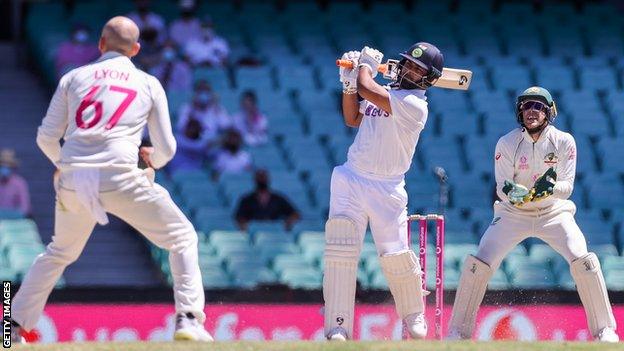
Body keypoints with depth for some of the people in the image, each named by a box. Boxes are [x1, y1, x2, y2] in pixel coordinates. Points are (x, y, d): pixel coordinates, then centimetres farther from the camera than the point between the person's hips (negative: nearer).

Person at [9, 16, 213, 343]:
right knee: (182, 238, 11)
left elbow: (47, 138, 12)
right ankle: (188, 319, -5)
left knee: (59, 252, 27)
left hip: (71, 181, 3)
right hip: (120, 179, -3)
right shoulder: (149, 84, 11)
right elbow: (166, 148, 11)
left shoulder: (74, 78, 14)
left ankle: (15, 325, 23)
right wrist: (154, 160, 35)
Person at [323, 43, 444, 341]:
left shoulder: (414, 105, -15)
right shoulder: (386, 93, 10)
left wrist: (366, 65, -4)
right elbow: (352, 119, 20)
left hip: (387, 190, -5)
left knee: (395, 255, -4)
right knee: (341, 250, -10)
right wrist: (348, 84, 7)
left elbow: (367, 89, -23)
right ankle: (338, 327, -13)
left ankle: (413, 316, 25)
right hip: (351, 180, 5)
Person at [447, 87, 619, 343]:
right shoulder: (507, 143, -11)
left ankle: (604, 330, -9)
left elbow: (567, 187, -15)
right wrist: (513, 193, -38)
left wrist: (550, 188, -38)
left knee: (583, 261, -20)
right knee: (479, 264, -13)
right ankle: (459, 331, 1)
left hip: (553, 213, 0)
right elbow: (502, 187, -14)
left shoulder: (564, 141, -11)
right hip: (514, 214, 0)